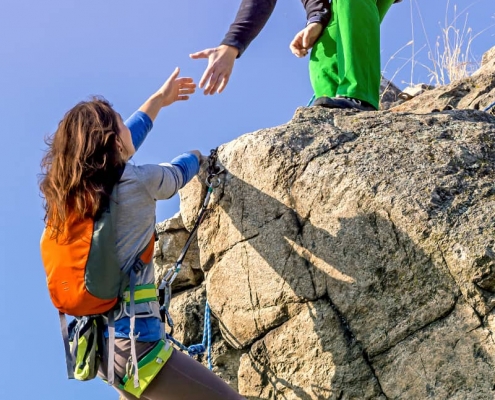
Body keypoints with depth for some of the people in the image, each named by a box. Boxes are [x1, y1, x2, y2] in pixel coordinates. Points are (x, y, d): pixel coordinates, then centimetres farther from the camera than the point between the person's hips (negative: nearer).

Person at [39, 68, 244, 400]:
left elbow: (116, 147, 24)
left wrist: (159, 99, 35)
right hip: (131, 340, -8)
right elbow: (178, 174, 12)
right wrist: (197, 156, 36)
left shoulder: (68, 190, 7)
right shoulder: (137, 182, -11)